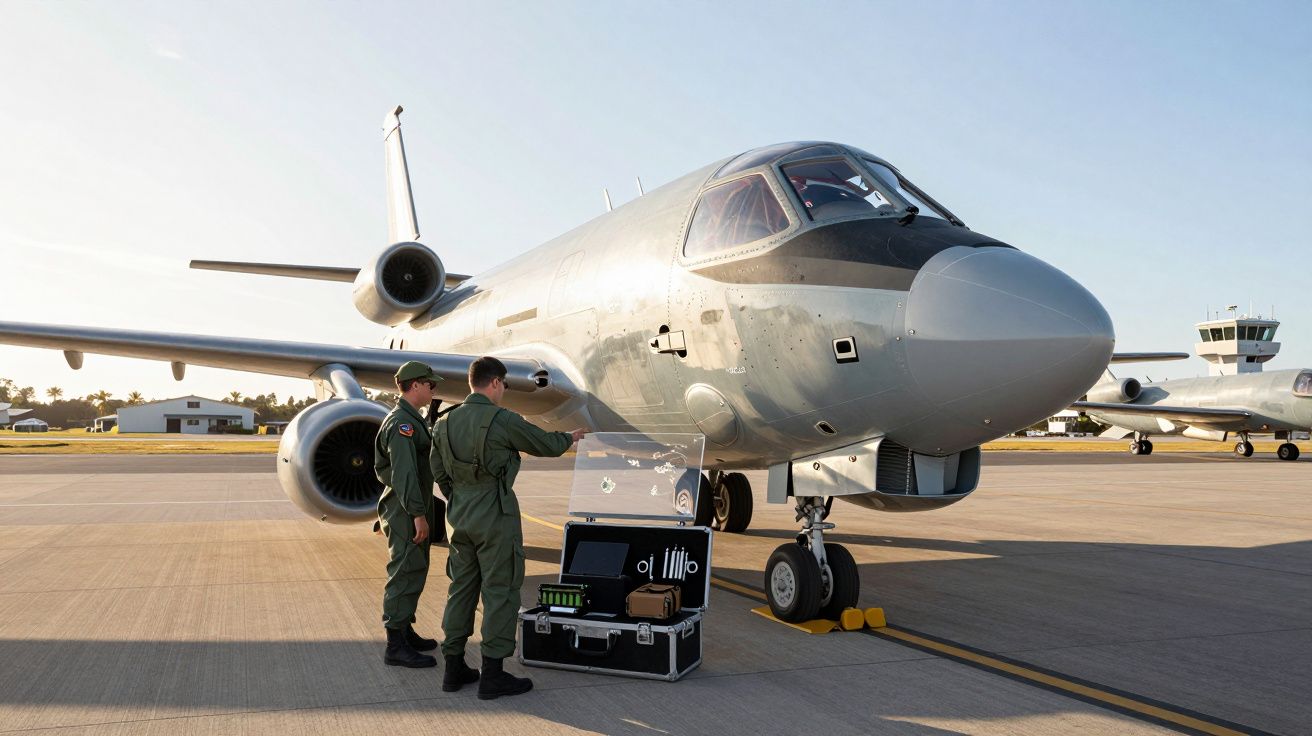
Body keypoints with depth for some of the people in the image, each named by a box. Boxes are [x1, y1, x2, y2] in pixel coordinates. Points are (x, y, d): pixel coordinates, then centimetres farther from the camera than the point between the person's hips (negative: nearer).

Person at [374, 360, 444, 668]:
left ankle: (405, 631, 29)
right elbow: (404, 473, -24)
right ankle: (396, 646, -1)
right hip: (406, 514, -11)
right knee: (404, 575, -6)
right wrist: (418, 514, -25)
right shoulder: (401, 423, -17)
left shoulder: (412, 420, 17)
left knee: (413, 573, 18)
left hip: (413, 511, 11)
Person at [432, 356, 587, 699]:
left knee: (461, 587, 14)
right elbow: (547, 445, -3)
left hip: (459, 515, 7)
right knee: (500, 590, 0)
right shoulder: (503, 420, -14)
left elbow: (439, 473, 13)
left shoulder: (445, 423, 5)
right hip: (496, 516, -7)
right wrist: (570, 437, 18)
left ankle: (454, 667, 21)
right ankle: (492, 674, 4)